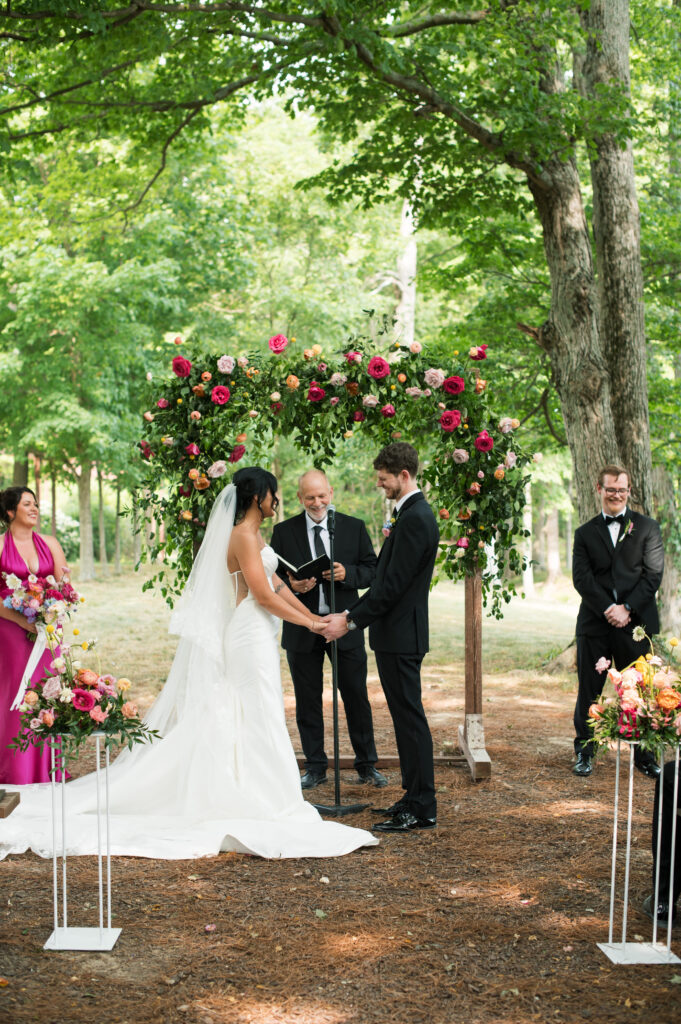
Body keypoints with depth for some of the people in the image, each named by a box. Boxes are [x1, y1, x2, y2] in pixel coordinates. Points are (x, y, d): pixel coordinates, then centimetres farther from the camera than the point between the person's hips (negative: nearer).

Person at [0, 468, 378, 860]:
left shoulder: (253, 535, 16)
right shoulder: (243, 536, -14)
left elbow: (276, 584, 16)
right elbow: (264, 595, -19)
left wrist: (313, 615, 10)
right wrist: (308, 623, -13)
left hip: (259, 635, 10)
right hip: (251, 635, -10)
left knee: (244, 721, 11)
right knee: (259, 719, -7)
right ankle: (264, 805, -3)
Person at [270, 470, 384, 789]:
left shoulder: (355, 527, 3)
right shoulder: (283, 531, 2)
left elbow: (372, 569, 1)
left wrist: (347, 573, -18)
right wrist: (291, 586, -18)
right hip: (302, 628, 0)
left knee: (357, 697, 5)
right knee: (307, 701, 8)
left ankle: (366, 765, 18)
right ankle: (315, 768, 20)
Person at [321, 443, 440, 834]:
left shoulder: (415, 519, -18)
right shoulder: (412, 514, 15)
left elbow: (393, 585, -21)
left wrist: (352, 622, -16)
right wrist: (350, 612, 13)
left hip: (401, 636, -11)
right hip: (397, 633, 11)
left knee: (410, 717, -5)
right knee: (407, 717, 14)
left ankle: (421, 809, 1)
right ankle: (417, 799, 22)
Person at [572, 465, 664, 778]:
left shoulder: (646, 528, 7)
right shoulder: (585, 533, 10)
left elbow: (653, 574, -1)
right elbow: (581, 578, 0)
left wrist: (627, 607, -11)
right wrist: (607, 608, -13)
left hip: (636, 621, -1)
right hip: (594, 623, 1)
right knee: (589, 690, 5)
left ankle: (643, 754, 16)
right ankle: (584, 752, 17)